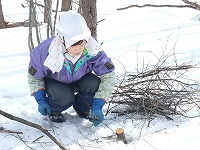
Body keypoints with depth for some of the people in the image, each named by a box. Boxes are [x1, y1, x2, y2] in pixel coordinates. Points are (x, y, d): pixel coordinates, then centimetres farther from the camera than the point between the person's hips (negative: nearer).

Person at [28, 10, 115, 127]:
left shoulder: (92, 49, -32)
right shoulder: (46, 51, -35)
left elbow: (108, 75, -24)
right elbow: (34, 76, -15)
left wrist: (97, 106, -31)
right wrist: (41, 100, -23)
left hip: (78, 79, 2)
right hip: (54, 81, -2)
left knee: (94, 84, -28)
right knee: (65, 97, -33)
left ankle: (82, 108, 3)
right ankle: (53, 111, 3)